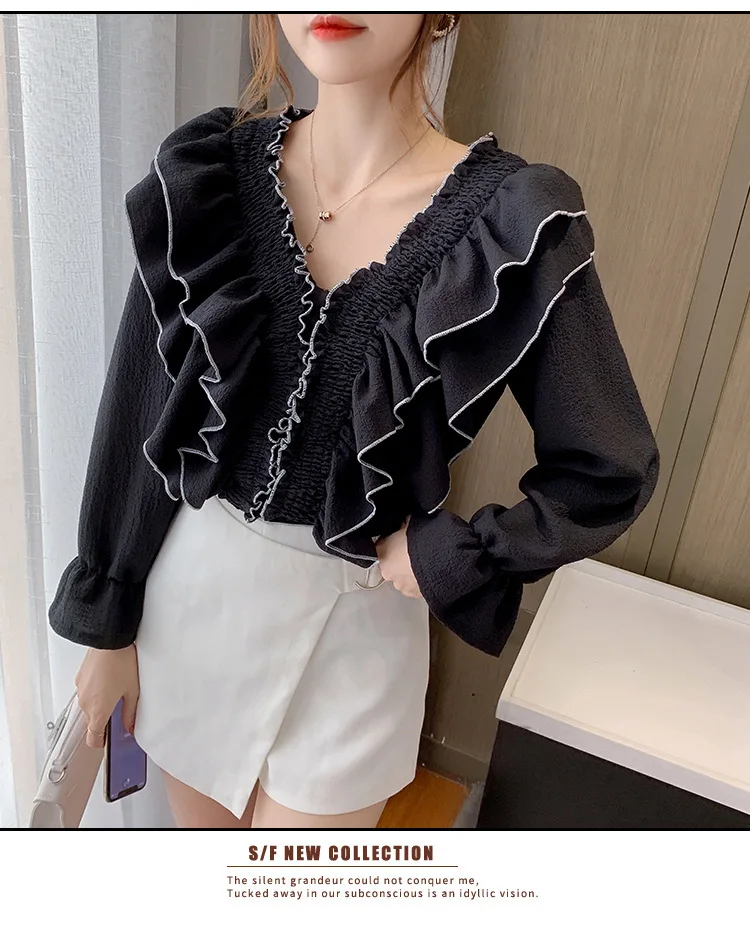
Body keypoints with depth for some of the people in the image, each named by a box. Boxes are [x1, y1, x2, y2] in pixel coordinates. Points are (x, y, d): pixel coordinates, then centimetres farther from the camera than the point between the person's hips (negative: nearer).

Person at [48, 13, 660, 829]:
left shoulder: (511, 225, -16)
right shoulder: (207, 174, -7)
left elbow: (609, 474, -6)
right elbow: (138, 412, -2)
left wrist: (450, 556, -11)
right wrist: (106, 622, 3)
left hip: (351, 621, -3)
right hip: (188, 586, 3)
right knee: (204, 846, 25)